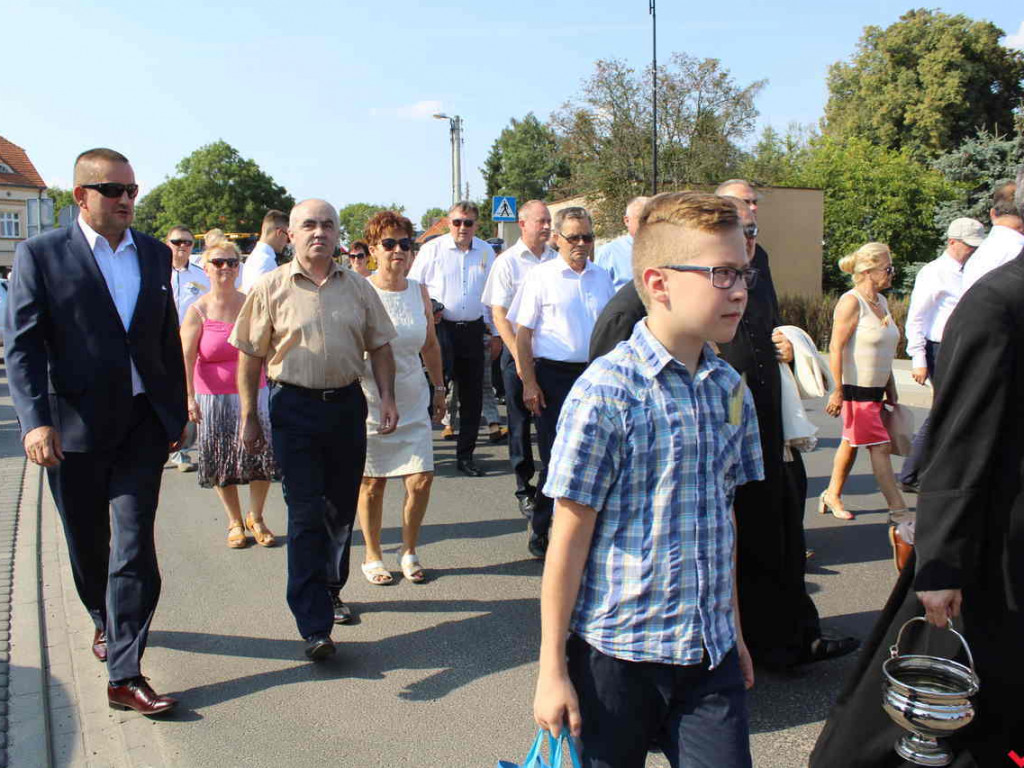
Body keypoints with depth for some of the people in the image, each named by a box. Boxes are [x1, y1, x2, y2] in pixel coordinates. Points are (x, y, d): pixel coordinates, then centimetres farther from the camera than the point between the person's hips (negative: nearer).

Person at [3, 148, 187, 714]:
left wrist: (175, 413, 13)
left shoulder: (155, 254, 9)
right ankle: (105, 621, 43)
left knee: (135, 546, -4)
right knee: (88, 543, 15)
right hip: (75, 427, -2)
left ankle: (124, 675, 1)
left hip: (143, 424, 2)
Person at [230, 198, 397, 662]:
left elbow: (379, 346, 12)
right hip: (295, 406, -3)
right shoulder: (270, 288, -2)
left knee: (342, 510, 13)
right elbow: (250, 356, 0)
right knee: (306, 515, -6)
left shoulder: (357, 288, 7)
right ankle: (314, 626, -1)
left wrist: (386, 397, 1)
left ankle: (329, 592, 35)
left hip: (347, 403, 4)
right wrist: (249, 417, -2)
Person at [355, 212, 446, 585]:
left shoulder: (419, 292, 6)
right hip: (370, 403, -3)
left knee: (421, 481, -1)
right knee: (372, 483, 6)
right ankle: (372, 557, 26)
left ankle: (408, 551, 21)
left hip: (413, 403, 4)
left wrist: (439, 388, 18)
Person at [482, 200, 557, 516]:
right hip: (518, 349, -3)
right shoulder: (507, 261, -3)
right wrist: (519, 355, -13)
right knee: (520, 422, 5)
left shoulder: (557, 259, 7)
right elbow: (499, 314, -6)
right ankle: (524, 489, 16)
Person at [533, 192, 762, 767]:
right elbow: (570, 535, -13)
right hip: (617, 652, -5)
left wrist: (733, 629, 17)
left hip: (710, 652, 5)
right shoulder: (606, 393, -16)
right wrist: (552, 668, -9)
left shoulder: (731, 389, 3)